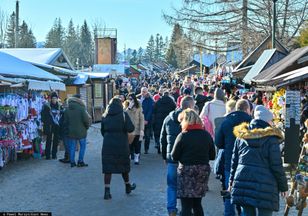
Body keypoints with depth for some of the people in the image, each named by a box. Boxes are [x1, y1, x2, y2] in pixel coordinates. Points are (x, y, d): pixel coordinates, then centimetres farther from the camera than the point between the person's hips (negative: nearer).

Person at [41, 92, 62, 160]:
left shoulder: (60, 106, 8)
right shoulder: (46, 106, -1)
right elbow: (43, 114, -1)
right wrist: (44, 122, -9)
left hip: (57, 126, 3)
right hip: (49, 126, -3)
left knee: (56, 140, 7)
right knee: (49, 140, -1)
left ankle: (54, 154, 16)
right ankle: (47, 155, 5)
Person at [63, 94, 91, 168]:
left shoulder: (67, 110, 2)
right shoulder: (81, 108, -13)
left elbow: (65, 121, 5)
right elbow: (86, 120, -14)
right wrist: (87, 126, 4)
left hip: (71, 132, 4)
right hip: (81, 131, -4)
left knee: (72, 147, 10)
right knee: (82, 146, 9)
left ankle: (72, 162, 12)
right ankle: (80, 162, 8)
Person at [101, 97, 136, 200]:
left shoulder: (105, 116, 5)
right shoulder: (123, 114, -6)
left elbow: (102, 131, 13)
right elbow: (131, 128, -15)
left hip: (108, 145, 2)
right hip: (121, 145, -2)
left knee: (108, 168, 3)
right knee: (124, 165, 16)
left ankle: (107, 191, -3)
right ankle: (128, 186, 33)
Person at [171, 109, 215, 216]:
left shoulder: (183, 136, -12)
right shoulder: (207, 135, 1)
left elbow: (174, 156, -8)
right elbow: (212, 156, 6)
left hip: (187, 171, -5)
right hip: (203, 170, 5)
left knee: (186, 206, 1)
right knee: (197, 203, 19)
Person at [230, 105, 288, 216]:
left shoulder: (241, 137, 8)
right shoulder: (271, 139, -7)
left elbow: (234, 162, 13)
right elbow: (277, 166, -6)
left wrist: (232, 182, 21)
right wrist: (283, 186, 5)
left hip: (242, 181, 5)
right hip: (264, 185, -5)